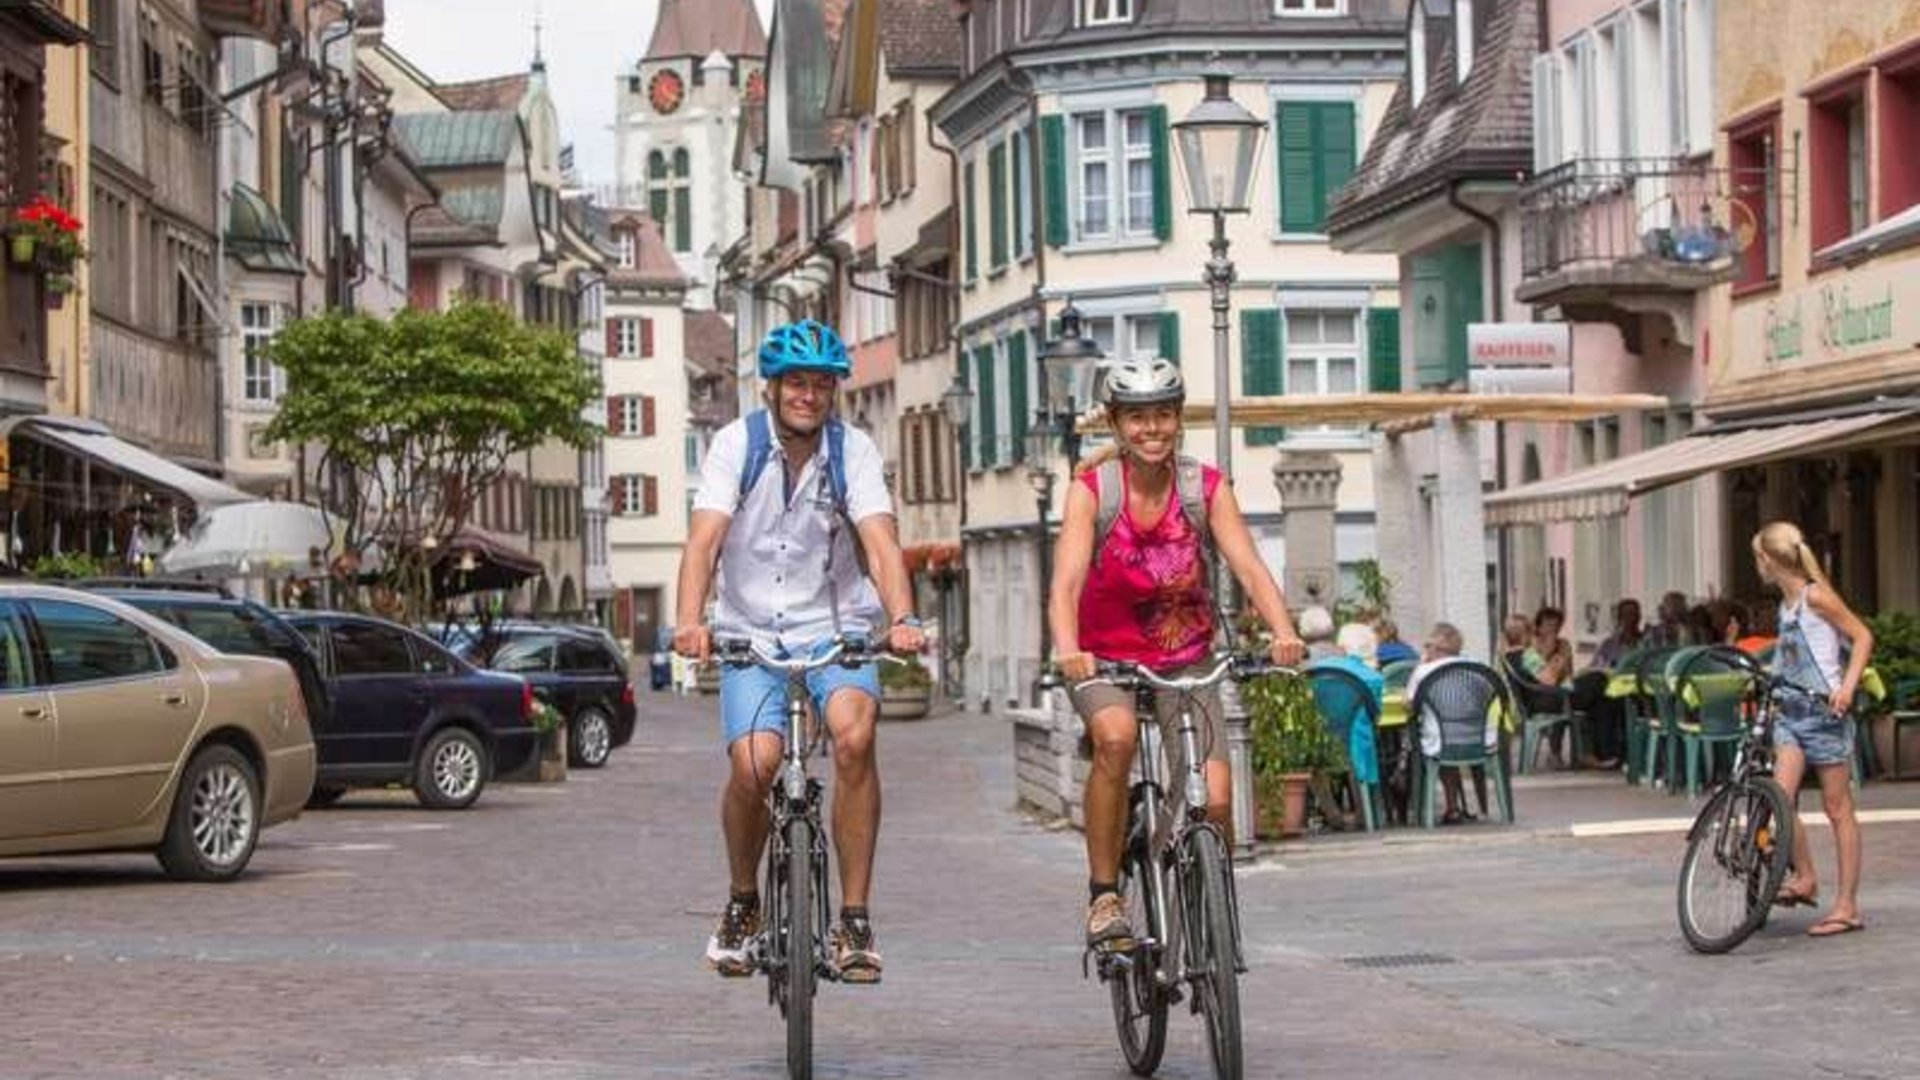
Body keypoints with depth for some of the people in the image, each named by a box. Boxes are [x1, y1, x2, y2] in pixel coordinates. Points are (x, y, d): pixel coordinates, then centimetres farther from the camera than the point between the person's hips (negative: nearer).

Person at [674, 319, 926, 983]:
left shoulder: (853, 450, -4)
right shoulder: (737, 444, -6)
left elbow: (880, 541, -16)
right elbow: (705, 538, -17)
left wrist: (902, 619, -35)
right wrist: (690, 621, -34)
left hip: (834, 627, 0)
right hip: (750, 631, 0)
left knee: (854, 735, -28)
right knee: (754, 764, -22)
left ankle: (855, 921, -19)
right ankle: (742, 905, 8)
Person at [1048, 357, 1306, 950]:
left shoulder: (1206, 489, -7)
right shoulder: (1091, 489, -12)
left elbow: (1250, 568, -19)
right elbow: (1067, 579, -25)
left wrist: (1284, 633, -38)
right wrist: (1068, 650, -45)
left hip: (1185, 663, 2)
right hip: (1105, 660, -2)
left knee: (1214, 800, -16)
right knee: (1116, 738, -35)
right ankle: (1103, 895, -21)